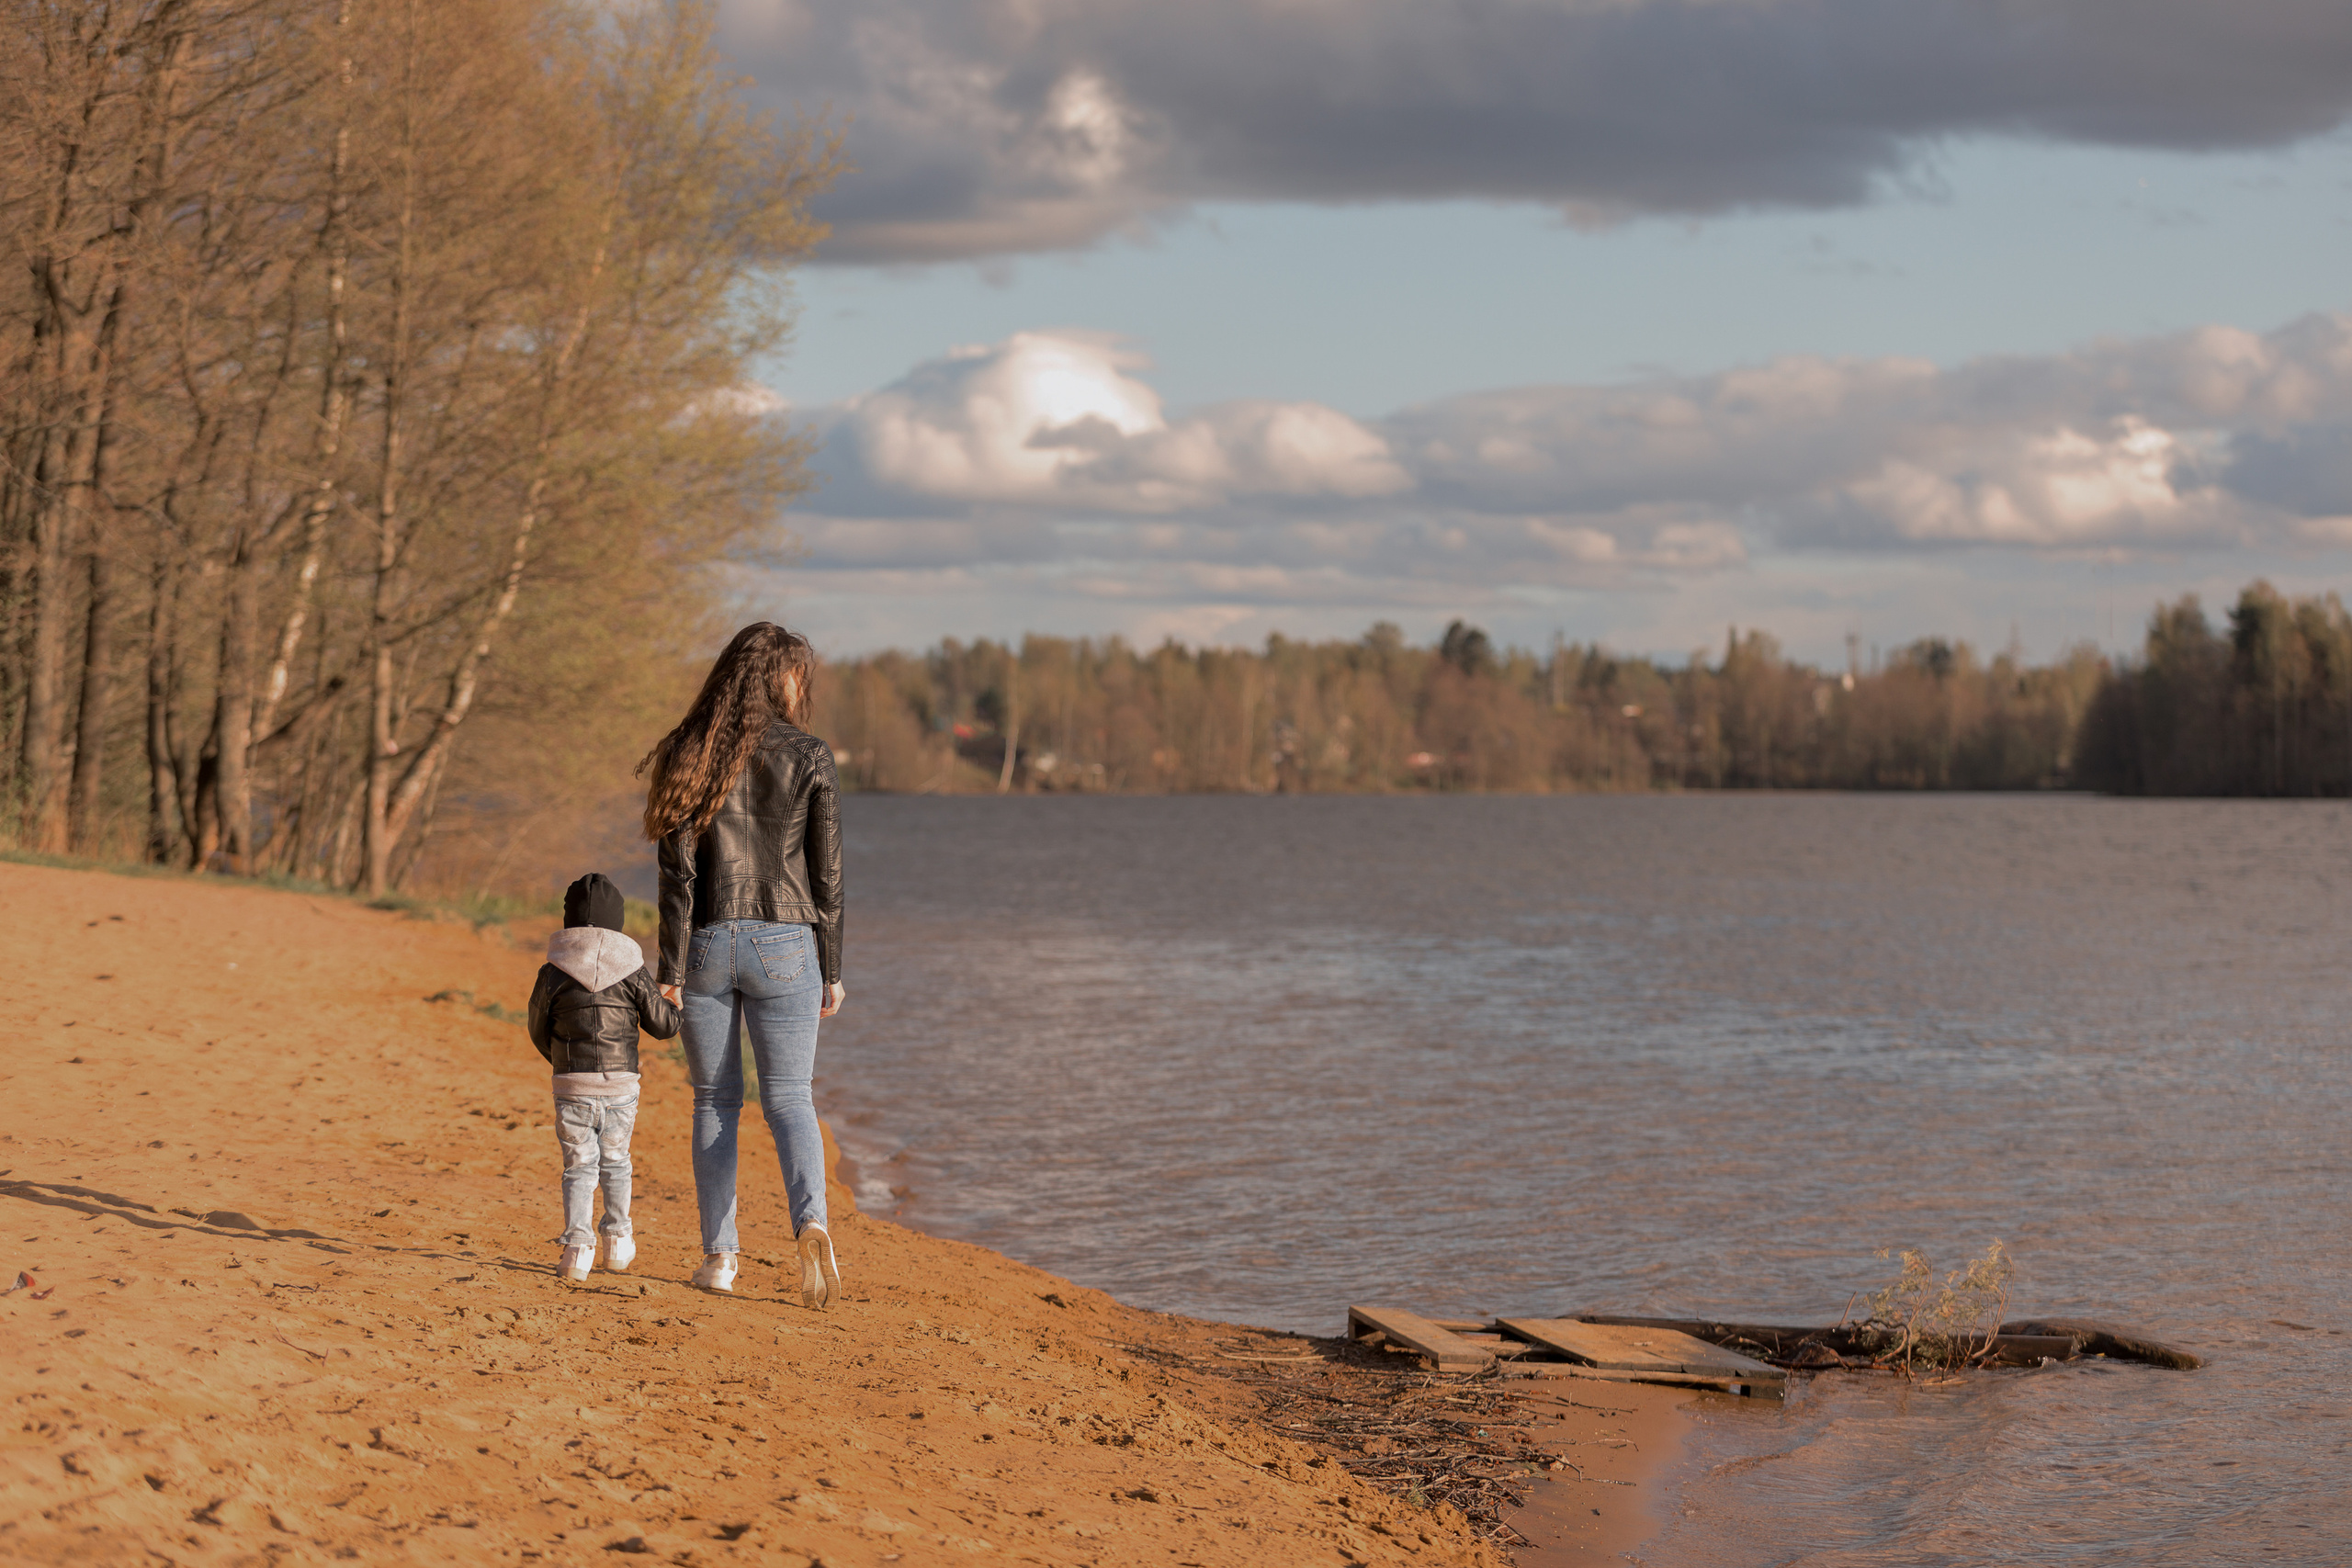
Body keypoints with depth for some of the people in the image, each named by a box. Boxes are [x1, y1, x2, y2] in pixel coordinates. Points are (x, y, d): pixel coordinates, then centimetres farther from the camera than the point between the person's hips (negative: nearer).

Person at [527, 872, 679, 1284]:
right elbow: (661, 1025, 3)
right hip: (621, 1085, 1)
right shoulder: (632, 972, -1)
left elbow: (539, 1030, 7)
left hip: (572, 1086, -1)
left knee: (579, 1166, 3)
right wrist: (679, 1010, 26)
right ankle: (617, 1241, 25)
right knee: (615, 1162, 18)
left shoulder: (553, 975, -2)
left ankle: (578, 1247, -8)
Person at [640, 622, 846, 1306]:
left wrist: (672, 969, -2)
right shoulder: (809, 756, -3)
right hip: (784, 943, -1)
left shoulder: (694, 755, 0)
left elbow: (677, 872, -4)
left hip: (708, 942, 1)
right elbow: (826, 875, -1)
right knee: (788, 1098, 4)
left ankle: (719, 1255, 12)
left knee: (714, 1101, 12)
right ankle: (811, 1223, -20)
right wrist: (832, 970, 6)